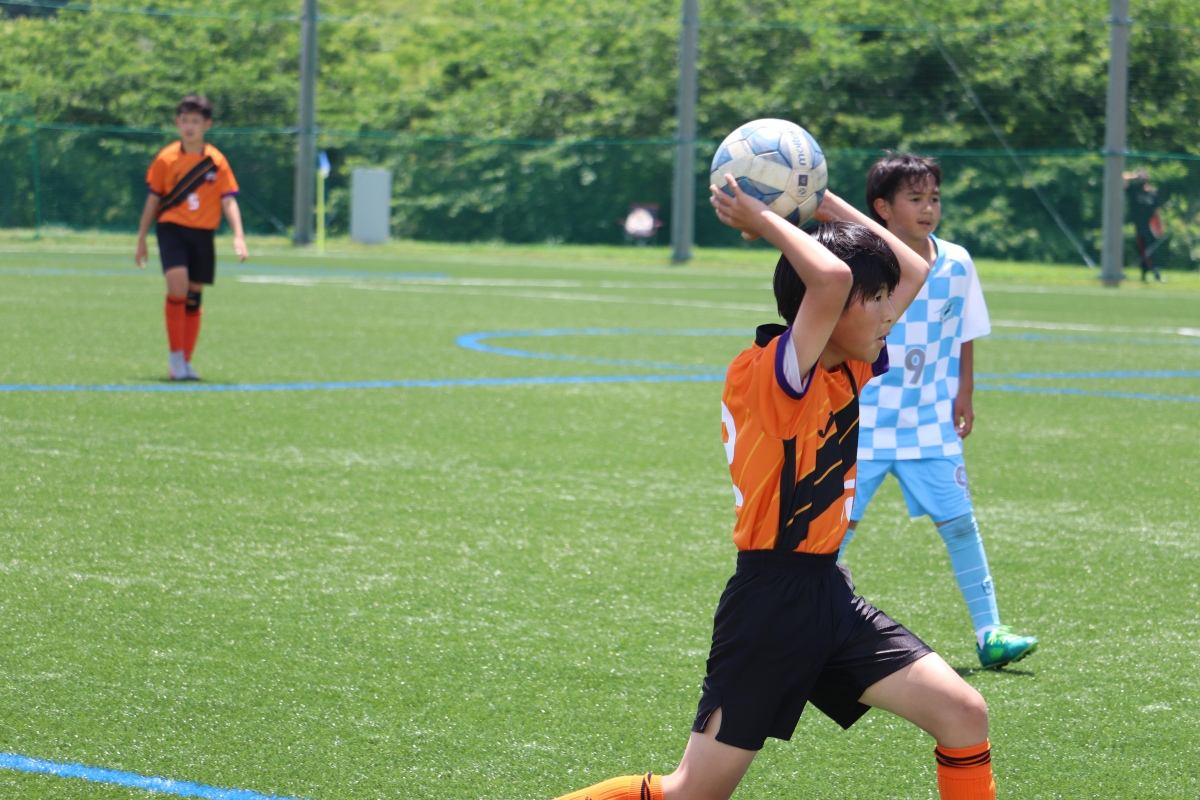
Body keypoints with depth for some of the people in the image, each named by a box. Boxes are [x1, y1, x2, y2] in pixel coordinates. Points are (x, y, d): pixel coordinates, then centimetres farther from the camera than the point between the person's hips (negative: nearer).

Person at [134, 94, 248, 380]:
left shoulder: (216, 161, 1)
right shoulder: (166, 158, 1)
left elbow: (228, 201, 0)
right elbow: (153, 200, 8)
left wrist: (238, 236, -12)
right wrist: (141, 239, 9)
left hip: (202, 235, 2)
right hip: (172, 229, -2)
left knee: (193, 297, 7)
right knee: (177, 284, -23)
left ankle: (185, 363, 17)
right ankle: (175, 354, -12)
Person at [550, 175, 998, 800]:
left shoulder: (851, 370, 6)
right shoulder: (769, 373, -18)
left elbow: (914, 271, 14)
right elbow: (831, 278, -35)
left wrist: (823, 203, 8)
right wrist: (761, 220, -20)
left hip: (829, 592, 8)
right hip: (771, 601, -8)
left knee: (962, 713, -5)